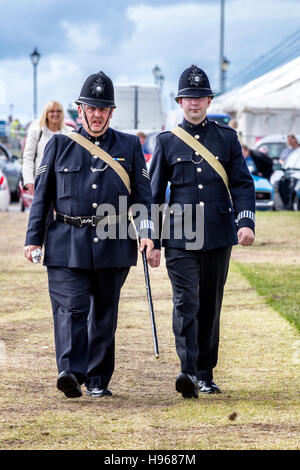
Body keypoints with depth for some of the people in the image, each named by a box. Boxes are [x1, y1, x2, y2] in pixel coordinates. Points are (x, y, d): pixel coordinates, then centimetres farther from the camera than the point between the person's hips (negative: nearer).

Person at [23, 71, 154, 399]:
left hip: (113, 245, 1)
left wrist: (146, 232, -6)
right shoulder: (59, 145, 8)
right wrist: (33, 238, 3)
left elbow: (143, 194, 8)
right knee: (71, 307, -14)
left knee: (104, 313, 7)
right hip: (68, 244, -1)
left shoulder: (129, 146, 10)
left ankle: (99, 381, 15)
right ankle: (71, 373, -25)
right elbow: (41, 195, 9)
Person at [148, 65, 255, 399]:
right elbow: (154, 194, 8)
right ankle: (188, 373, -22)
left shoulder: (226, 138, 8)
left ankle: (205, 375, 17)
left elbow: (243, 184, 6)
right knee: (185, 302, -13)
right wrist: (152, 242, 5)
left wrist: (246, 222, -11)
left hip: (218, 236, 2)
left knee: (210, 305, 8)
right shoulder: (166, 142, 6)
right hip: (179, 236, -2)